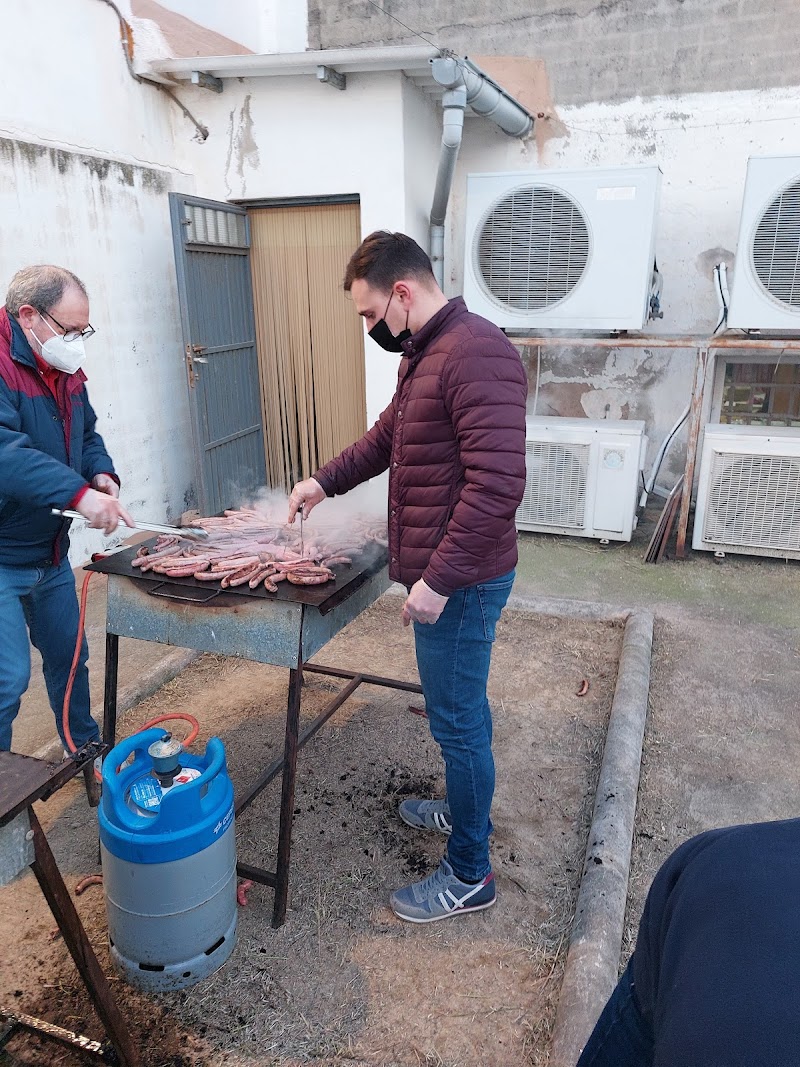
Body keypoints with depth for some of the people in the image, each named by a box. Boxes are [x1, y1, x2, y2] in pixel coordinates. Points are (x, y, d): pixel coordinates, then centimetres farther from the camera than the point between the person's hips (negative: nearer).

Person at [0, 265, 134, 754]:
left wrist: (102, 474, -3)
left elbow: (86, 435, 17)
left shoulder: (65, 371, 6)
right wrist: (80, 493, -40)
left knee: (68, 656, 20)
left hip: (50, 552, 8)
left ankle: (85, 749, 40)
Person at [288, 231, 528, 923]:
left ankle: (469, 875, 24)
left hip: (459, 581, -10)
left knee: (458, 721, 4)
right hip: (439, 574, 10)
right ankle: (464, 810, 46)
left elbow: (497, 483, -28)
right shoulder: (424, 354, 13)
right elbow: (388, 435, 28)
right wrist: (326, 481, 25)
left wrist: (439, 580, -25)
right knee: (458, 711, 24)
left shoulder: (476, 353, -20)